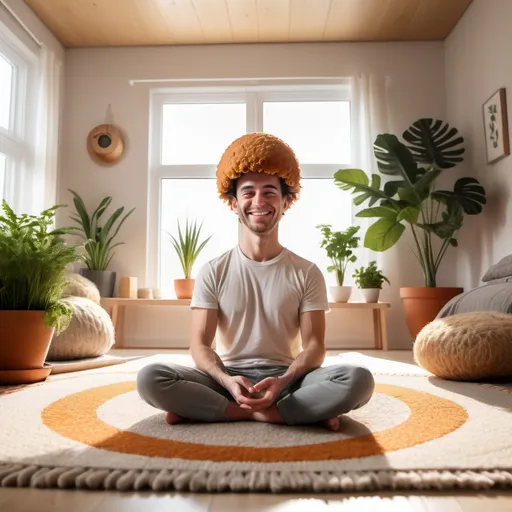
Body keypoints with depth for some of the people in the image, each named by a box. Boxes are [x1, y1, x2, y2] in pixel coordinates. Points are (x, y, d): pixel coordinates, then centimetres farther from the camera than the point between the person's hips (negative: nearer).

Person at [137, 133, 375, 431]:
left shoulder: (307, 273, 2)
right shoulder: (213, 272, 2)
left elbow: (315, 345, -4)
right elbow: (200, 345, -3)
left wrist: (283, 381, -24)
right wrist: (226, 380, -25)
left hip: (286, 377, 0)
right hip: (229, 378, 1)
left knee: (359, 379, -28)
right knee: (150, 378, -26)